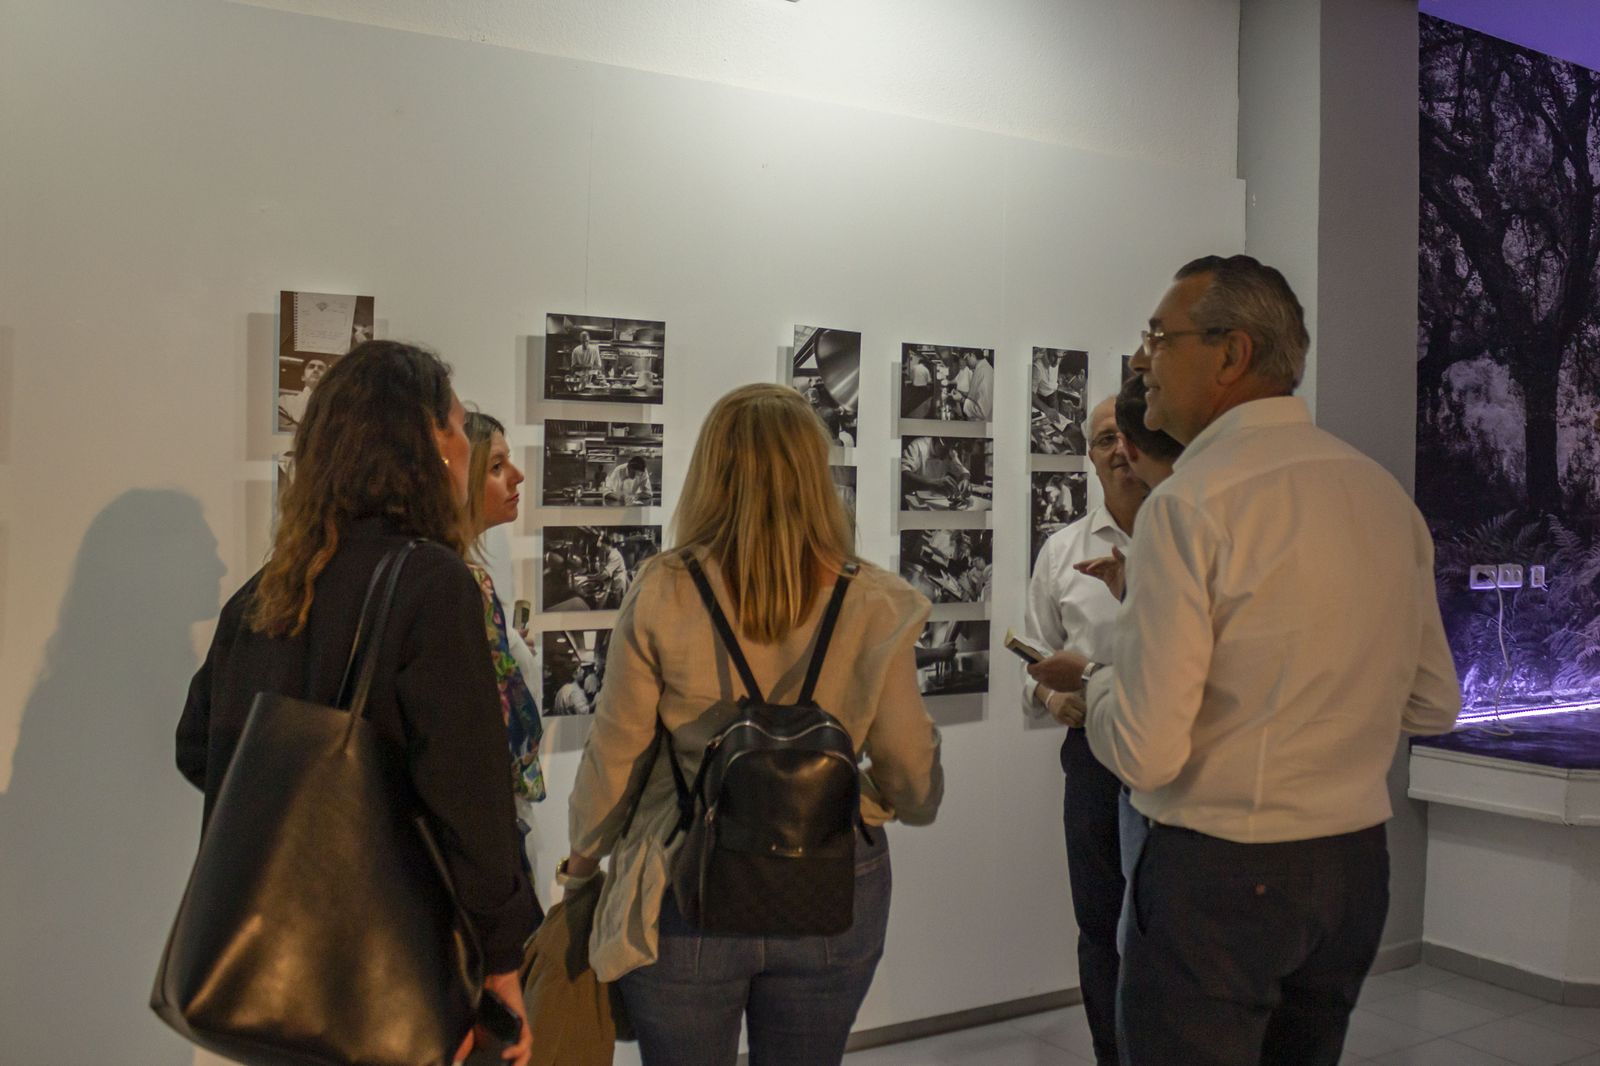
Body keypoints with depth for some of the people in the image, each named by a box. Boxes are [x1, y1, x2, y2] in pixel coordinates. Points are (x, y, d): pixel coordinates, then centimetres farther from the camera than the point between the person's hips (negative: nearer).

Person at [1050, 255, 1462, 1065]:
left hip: (1217, 876, -7)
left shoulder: (1190, 504, -19)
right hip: (1359, 867, 8)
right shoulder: (1387, 496, 4)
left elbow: (1146, 751, -21)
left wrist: (1095, 681, -1)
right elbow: (1434, 706, 12)